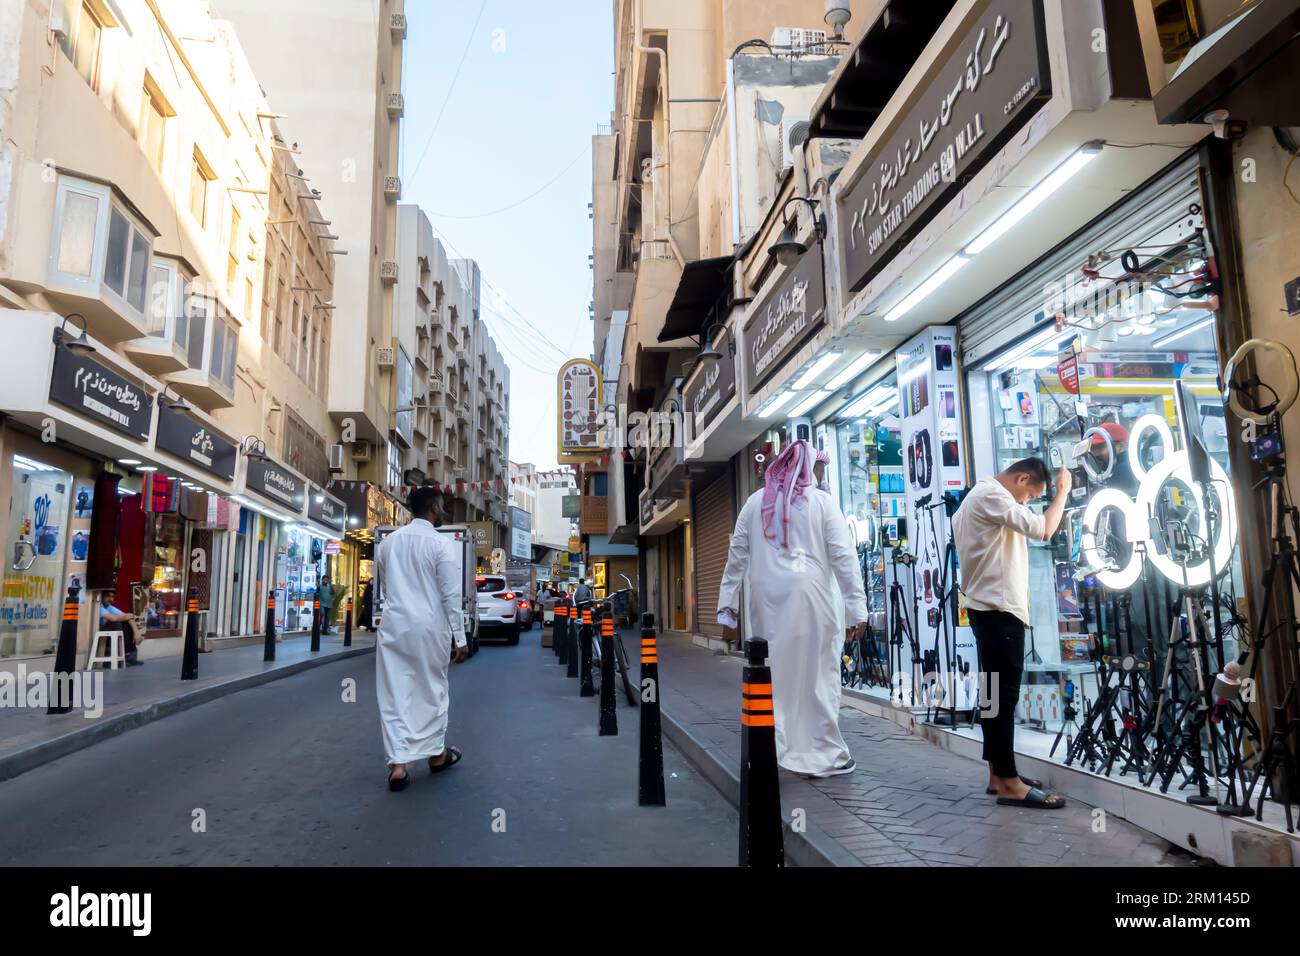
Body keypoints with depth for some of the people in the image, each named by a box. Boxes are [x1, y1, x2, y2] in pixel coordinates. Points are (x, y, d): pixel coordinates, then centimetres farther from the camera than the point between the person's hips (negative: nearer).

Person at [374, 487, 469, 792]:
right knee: (432, 690, 12)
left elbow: (385, 585, 16)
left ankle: (398, 764, 2)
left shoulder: (387, 542, 8)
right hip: (429, 626, -4)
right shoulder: (442, 544, -9)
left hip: (394, 624, 4)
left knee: (395, 693, 6)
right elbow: (451, 595, -10)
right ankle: (436, 753, 27)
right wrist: (460, 637, -6)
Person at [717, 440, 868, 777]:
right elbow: (844, 557, -4)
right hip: (809, 595, -3)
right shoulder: (821, 501, 0)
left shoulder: (755, 502, 10)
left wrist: (728, 600, 13)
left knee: (773, 672, 11)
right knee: (816, 673, 5)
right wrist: (857, 608, -4)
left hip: (767, 597, 3)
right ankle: (823, 754, 12)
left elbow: (737, 555, 9)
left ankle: (773, 750, 17)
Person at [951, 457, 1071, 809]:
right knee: (1004, 694, -9)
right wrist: (1062, 492, -6)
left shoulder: (979, 496, 21)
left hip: (989, 607, 11)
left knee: (995, 692, 12)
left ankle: (998, 773, 18)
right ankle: (1009, 783, -6)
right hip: (998, 608, -11)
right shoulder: (992, 496, -13)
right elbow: (1044, 530, -20)